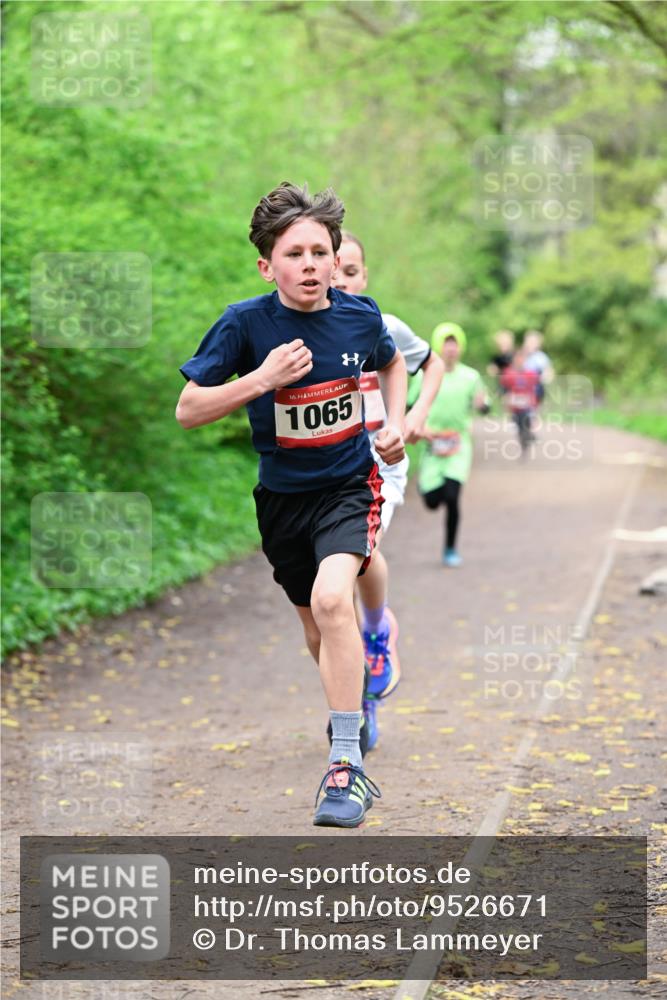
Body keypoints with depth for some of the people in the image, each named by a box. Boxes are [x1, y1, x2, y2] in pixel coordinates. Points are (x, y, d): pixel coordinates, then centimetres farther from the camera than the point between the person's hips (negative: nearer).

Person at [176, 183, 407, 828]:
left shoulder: (360, 317, -8)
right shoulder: (246, 324, -14)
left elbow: (392, 364, 17)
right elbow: (187, 411, -12)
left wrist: (395, 424, 1)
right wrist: (261, 379, -24)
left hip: (349, 487, -2)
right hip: (282, 496, 2)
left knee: (331, 599, -28)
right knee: (319, 638, 15)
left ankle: (346, 767, -27)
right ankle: (359, 720, 46)